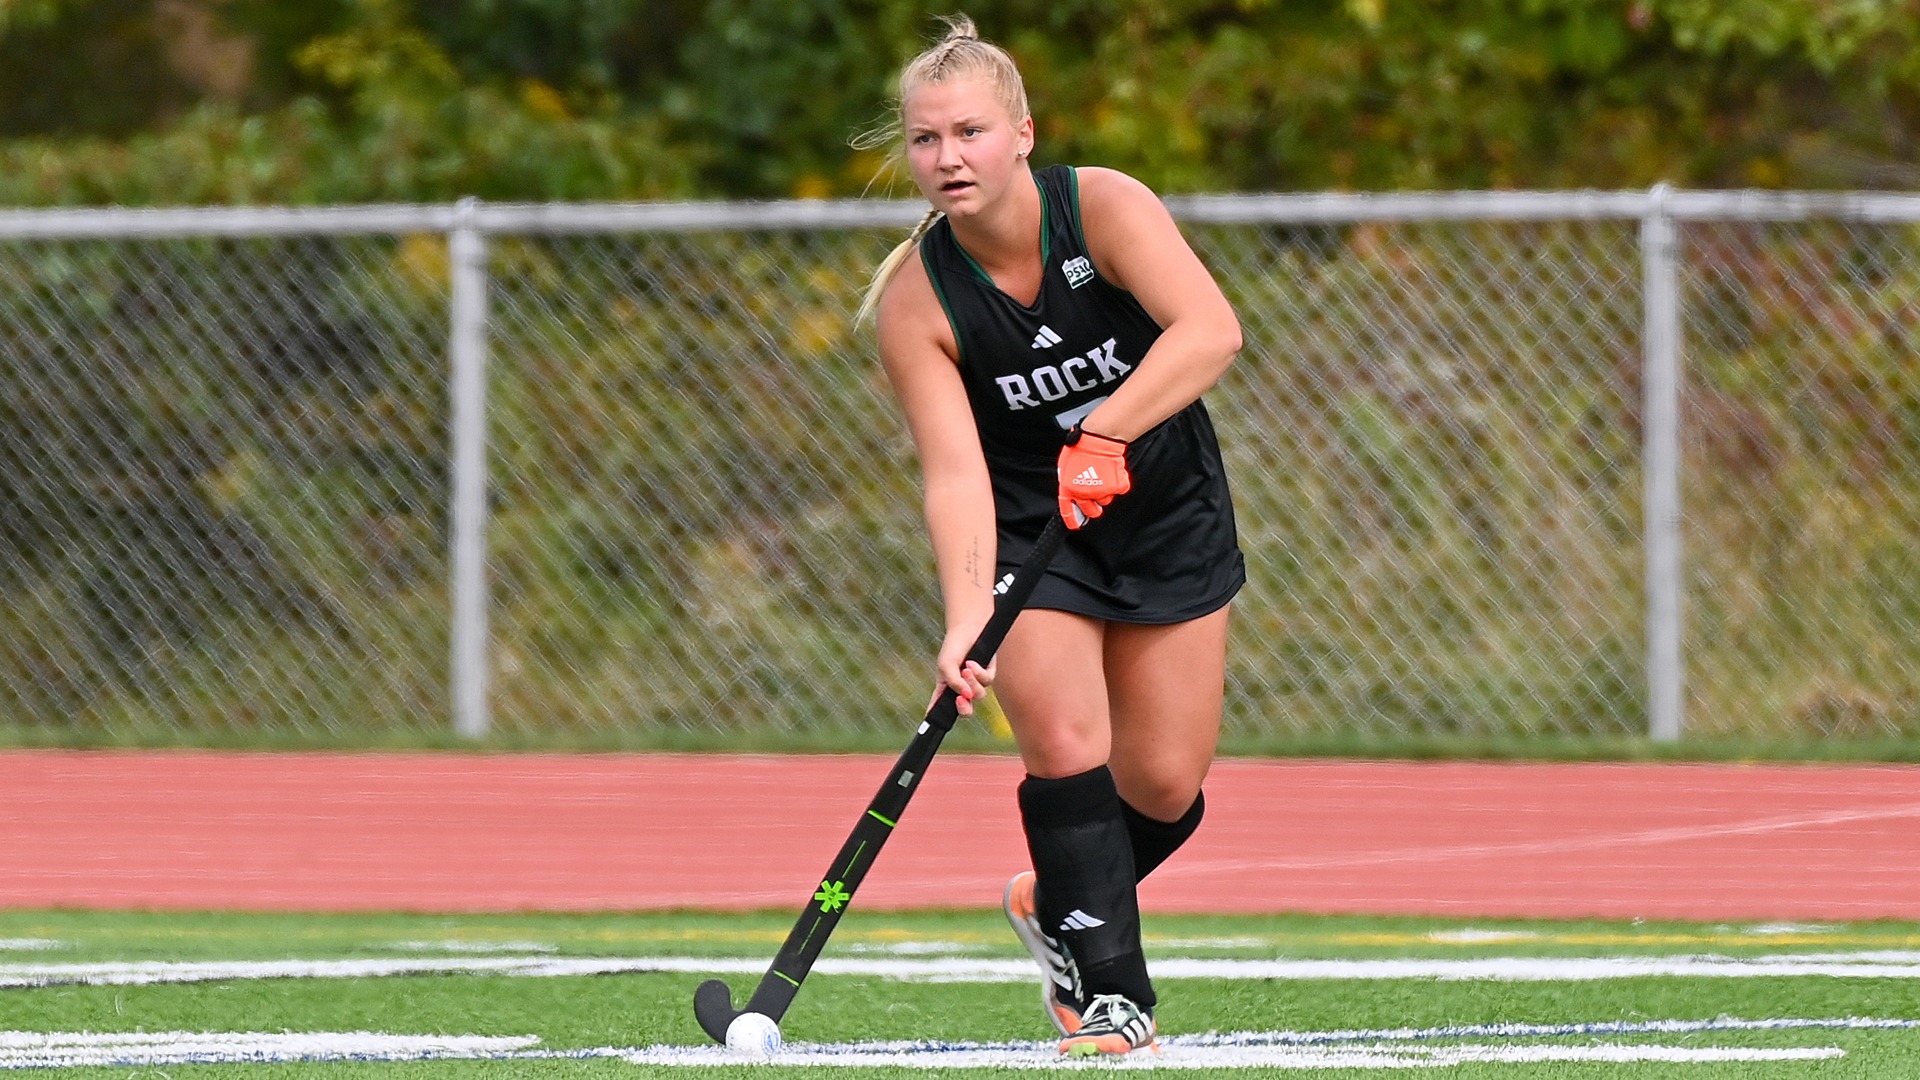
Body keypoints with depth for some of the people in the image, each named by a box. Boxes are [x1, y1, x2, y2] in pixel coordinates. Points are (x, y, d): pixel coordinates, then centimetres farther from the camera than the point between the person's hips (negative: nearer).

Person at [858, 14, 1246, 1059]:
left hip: (1165, 511, 1)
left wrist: (1105, 432, -48)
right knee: (1065, 741, -20)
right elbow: (955, 469, -25)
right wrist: (966, 616, -40)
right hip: (1028, 529, -1)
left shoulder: (1105, 207, -21)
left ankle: (1054, 904, 33)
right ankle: (1108, 995, -9)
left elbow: (1210, 328, -36)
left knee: (1164, 785, 2)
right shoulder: (914, 302, -19)